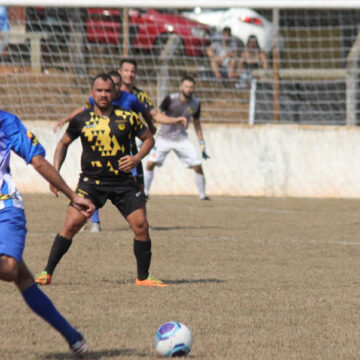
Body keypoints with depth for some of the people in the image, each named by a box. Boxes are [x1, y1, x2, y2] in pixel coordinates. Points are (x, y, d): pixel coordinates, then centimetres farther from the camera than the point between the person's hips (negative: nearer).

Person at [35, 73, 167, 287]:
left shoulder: (128, 117, 1)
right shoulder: (81, 120, 1)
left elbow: (148, 139, 13)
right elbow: (64, 144, 16)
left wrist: (137, 159, -5)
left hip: (123, 182, 1)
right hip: (91, 181, -1)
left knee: (141, 225, -7)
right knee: (72, 224, -12)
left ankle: (143, 277, 8)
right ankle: (47, 273, -3)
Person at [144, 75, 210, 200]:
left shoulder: (196, 103, -6)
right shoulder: (170, 99, -18)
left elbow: (197, 125, 7)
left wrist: (202, 145, 5)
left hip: (182, 138, 3)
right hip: (164, 137, -3)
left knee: (198, 166, -6)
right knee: (151, 163, -14)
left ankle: (202, 194, 11)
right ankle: (145, 192, 1)